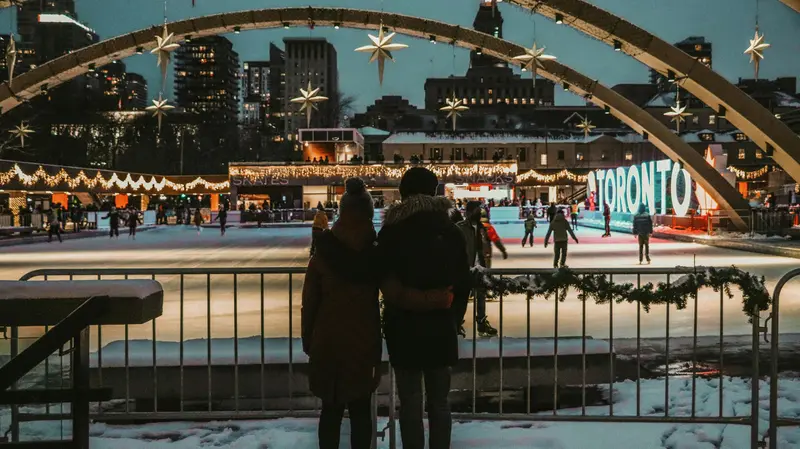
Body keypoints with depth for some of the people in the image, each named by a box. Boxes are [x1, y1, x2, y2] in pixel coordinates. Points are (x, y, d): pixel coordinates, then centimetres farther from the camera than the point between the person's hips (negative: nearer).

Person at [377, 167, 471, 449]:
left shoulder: (390, 232, -8)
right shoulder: (451, 231, 0)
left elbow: (382, 279, -6)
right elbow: (464, 282, 3)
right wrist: (455, 318, 13)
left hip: (403, 326, -2)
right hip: (441, 326, 3)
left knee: (410, 402, 6)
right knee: (439, 401, 13)